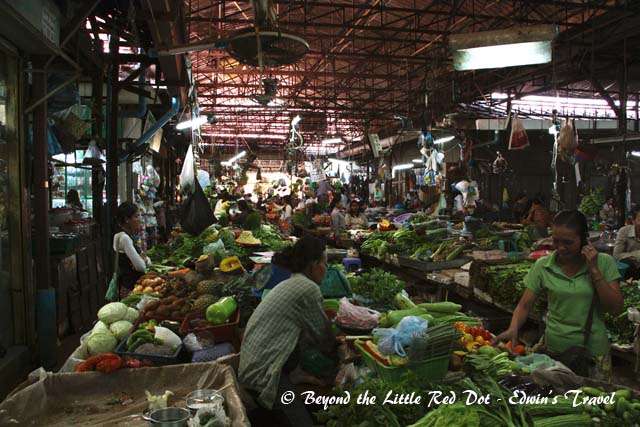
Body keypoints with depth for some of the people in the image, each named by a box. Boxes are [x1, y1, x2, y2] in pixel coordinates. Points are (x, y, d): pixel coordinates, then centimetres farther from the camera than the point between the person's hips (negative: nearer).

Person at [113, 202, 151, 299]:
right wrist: (144, 260, -2)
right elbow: (140, 267, -24)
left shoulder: (129, 236, 9)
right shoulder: (124, 238, -18)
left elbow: (148, 262, 11)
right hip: (129, 287, -9)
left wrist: (144, 259, -11)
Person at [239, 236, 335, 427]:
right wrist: (336, 346, 18)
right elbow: (322, 334, -2)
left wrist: (332, 339, 21)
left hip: (254, 364, 10)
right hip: (262, 372, -10)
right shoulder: (308, 288, -13)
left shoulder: (289, 284, 15)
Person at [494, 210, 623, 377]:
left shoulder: (604, 262, -7)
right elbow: (524, 305, -6)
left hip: (594, 350, 0)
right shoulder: (543, 266, -7)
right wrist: (513, 329, -25)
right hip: (555, 349, 0)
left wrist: (594, 270, -17)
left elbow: (615, 309, -11)